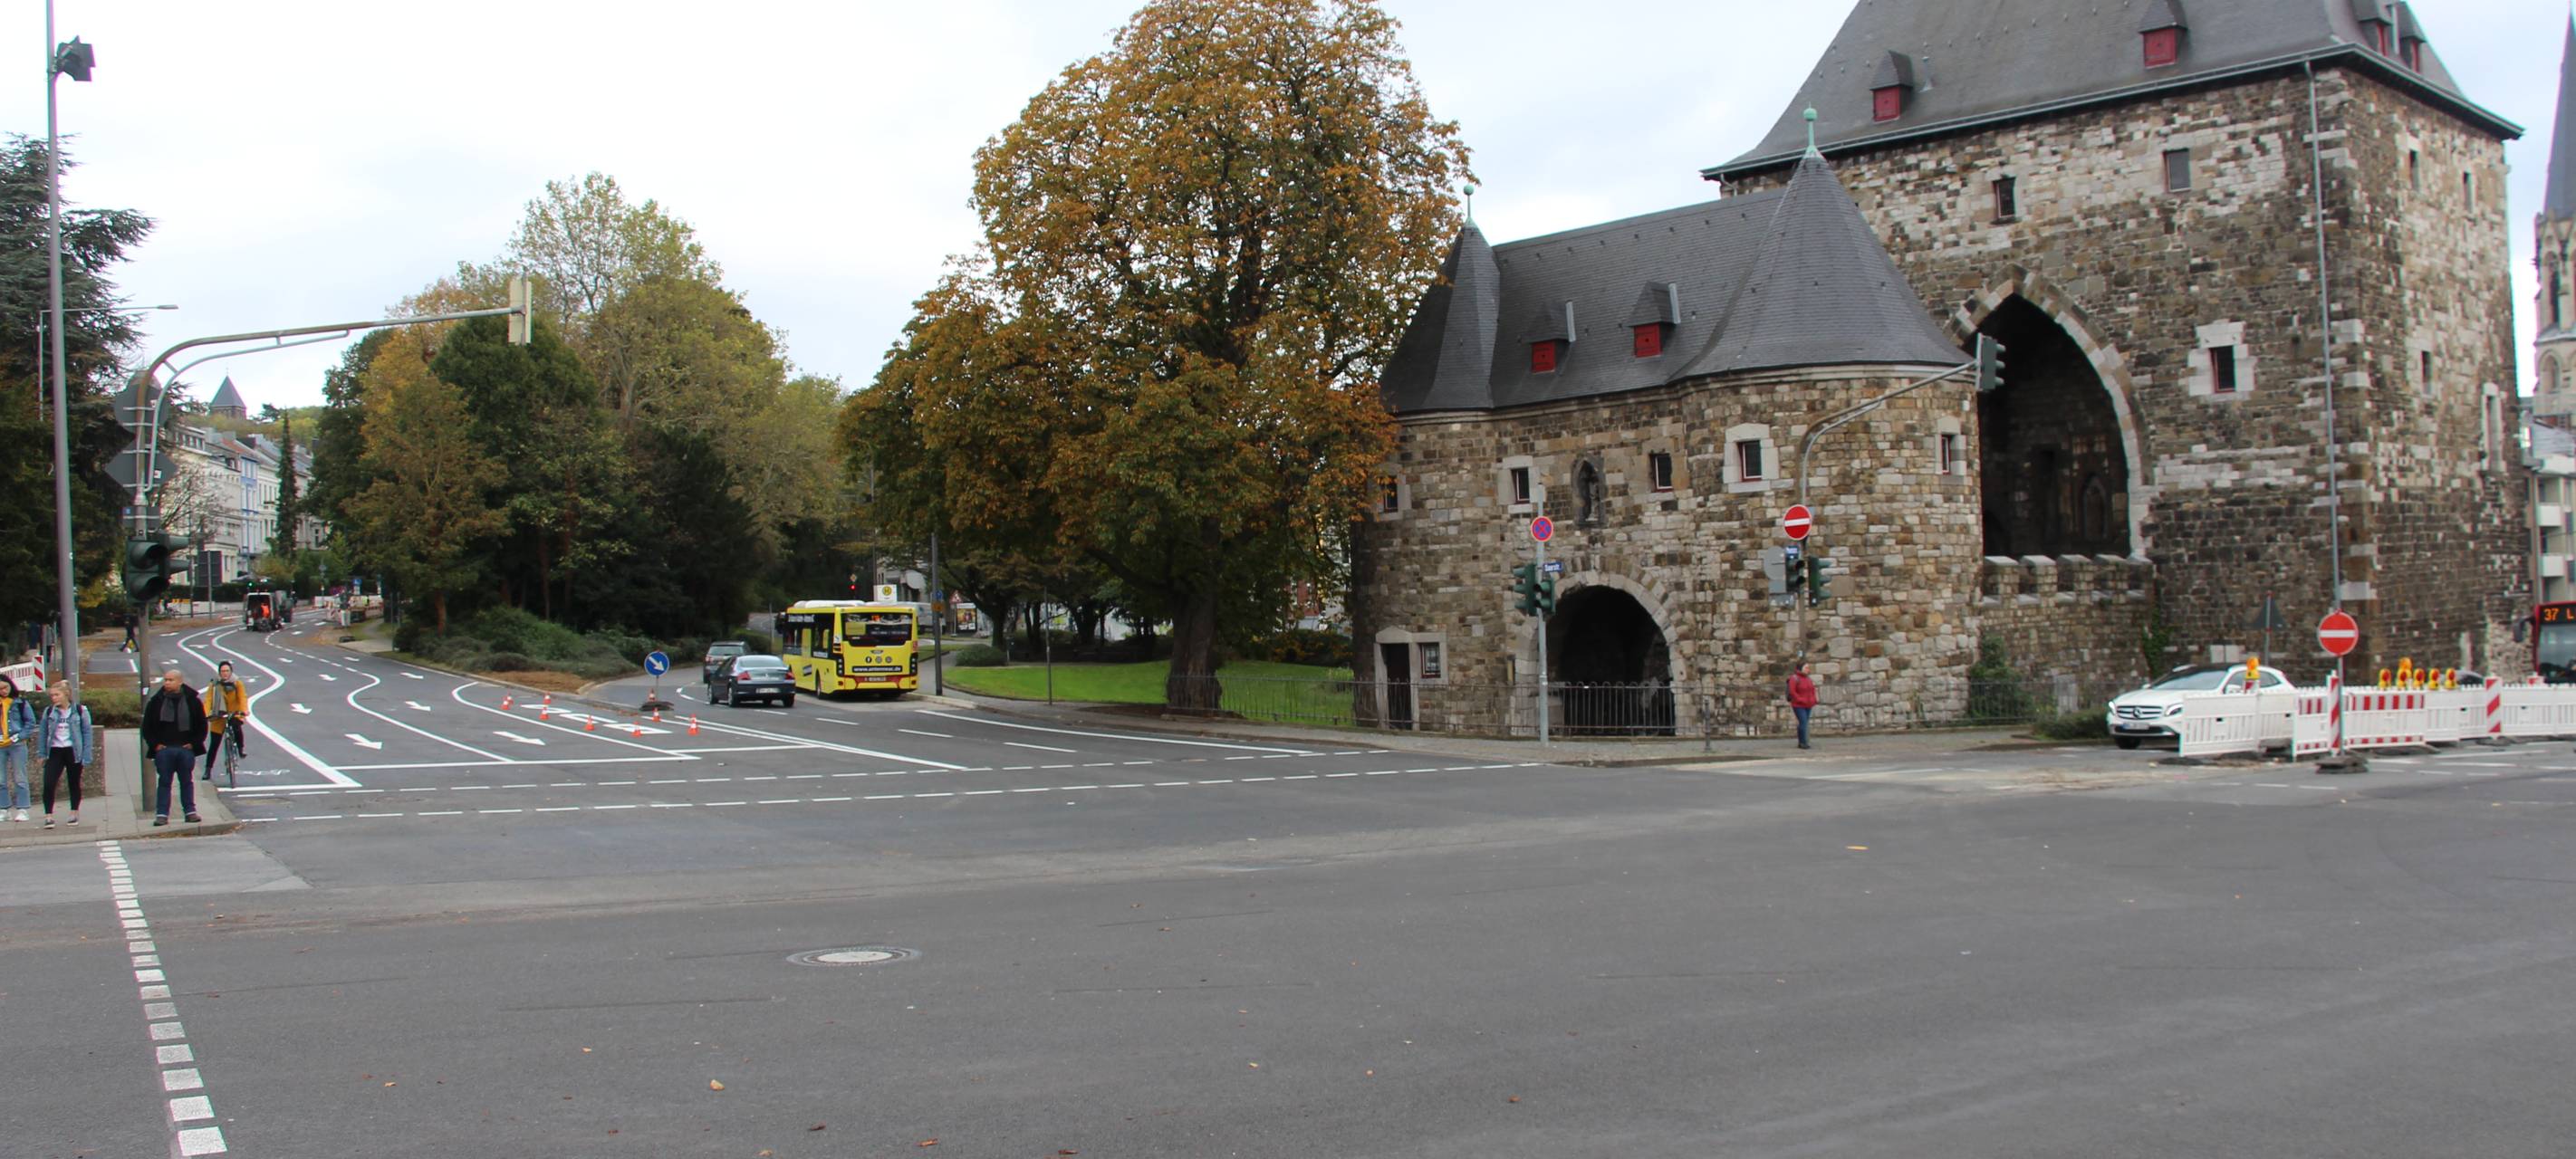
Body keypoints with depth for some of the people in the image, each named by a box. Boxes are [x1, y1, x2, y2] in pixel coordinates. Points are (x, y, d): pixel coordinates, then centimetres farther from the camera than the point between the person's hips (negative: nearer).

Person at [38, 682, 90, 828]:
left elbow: (86, 733, -3)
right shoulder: (49, 711, 3)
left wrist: (86, 757, -7)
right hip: (55, 751, 2)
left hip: (73, 751, -2)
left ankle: (75, 814, 22)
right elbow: (43, 732, 9)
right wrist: (43, 754, 3)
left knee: (74, 783, 10)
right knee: (48, 784, -10)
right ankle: (49, 816, -6)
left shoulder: (80, 710, -3)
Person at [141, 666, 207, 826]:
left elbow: (202, 726, 8)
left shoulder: (192, 701, 2)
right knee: (164, 782, 1)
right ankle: (161, 814, 3)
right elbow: (147, 727, 8)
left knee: (186, 781, 7)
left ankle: (190, 811, 13)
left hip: (186, 749, 0)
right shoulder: (156, 702, 3)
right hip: (163, 749, 0)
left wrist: (194, 743, -2)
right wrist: (155, 744, -2)